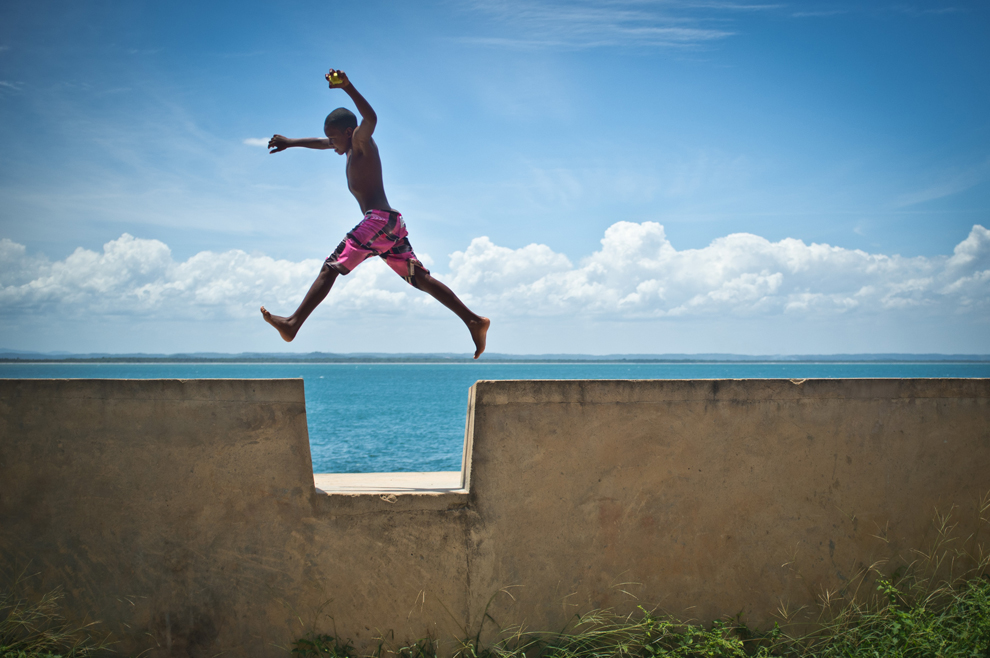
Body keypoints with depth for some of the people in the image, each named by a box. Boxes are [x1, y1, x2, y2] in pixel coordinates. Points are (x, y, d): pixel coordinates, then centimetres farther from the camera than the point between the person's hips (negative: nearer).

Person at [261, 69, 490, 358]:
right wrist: (290, 143, 46)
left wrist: (348, 88, -32)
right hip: (392, 224, 10)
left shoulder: (361, 141, 1)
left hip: (379, 219, -10)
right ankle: (474, 321, -1)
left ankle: (292, 324, -15)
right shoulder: (351, 147, 26)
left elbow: (371, 119, -23)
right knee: (421, 279, 5)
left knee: (331, 268, -11)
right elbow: (322, 143, 43)